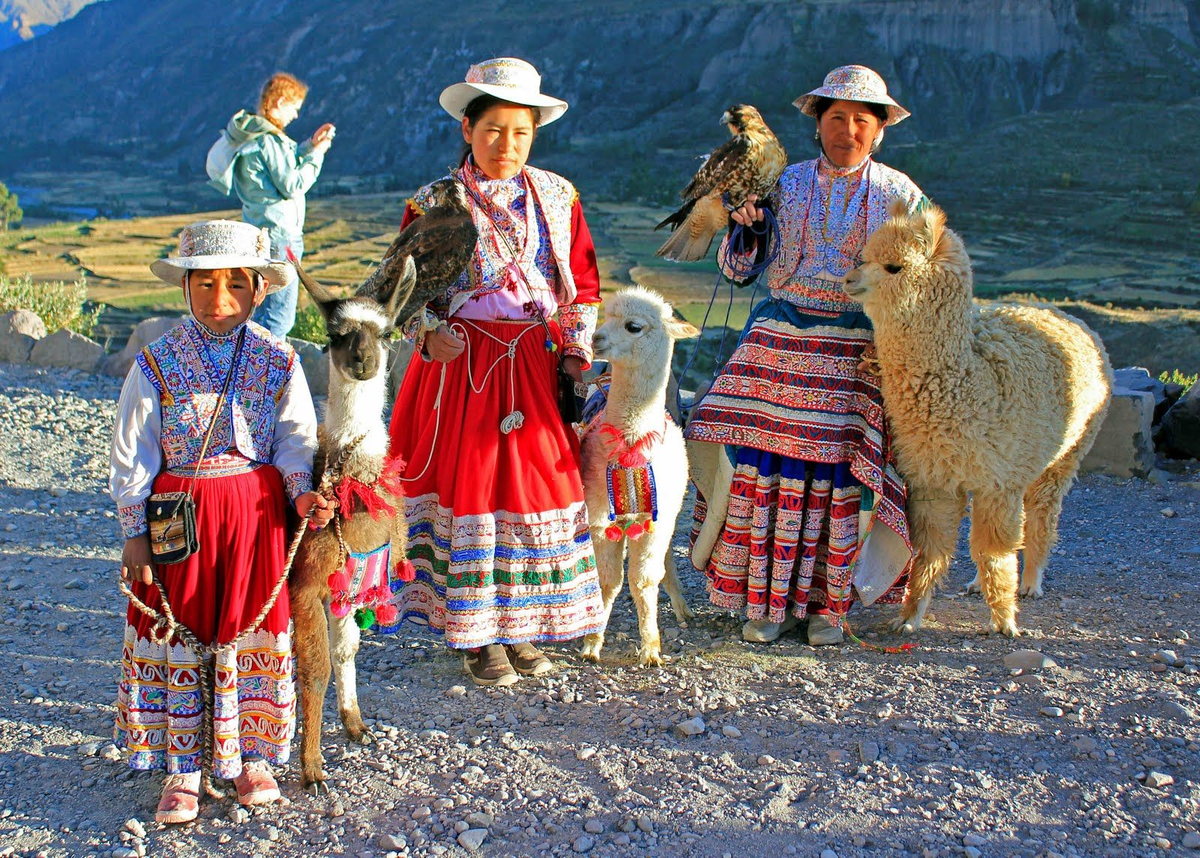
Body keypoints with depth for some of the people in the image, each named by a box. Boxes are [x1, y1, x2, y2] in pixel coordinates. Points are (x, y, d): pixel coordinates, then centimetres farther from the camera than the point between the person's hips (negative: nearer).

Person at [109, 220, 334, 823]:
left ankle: (249, 756, 23)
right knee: (178, 636, 3)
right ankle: (181, 771, 16)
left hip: (256, 509, 1)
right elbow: (132, 456, -1)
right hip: (177, 514, 0)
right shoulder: (156, 364, -4)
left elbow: (294, 440, 4)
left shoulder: (279, 362, -1)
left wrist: (302, 492, -15)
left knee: (252, 630, 5)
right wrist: (134, 534, -4)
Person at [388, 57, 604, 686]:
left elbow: (582, 283, 11)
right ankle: (475, 635, 14)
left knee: (539, 486, 5)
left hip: (538, 362, 3)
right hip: (464, 363, -3)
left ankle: (520, 625, 22)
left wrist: (575, 354, 2)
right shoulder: (435, 204, -2)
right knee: (469, 486, 0)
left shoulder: (557, 197, 6)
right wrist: (430, 333, -18)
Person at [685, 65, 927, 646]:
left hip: (856, 350, -1)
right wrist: (747, 227, -11)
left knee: (839, 472, -1)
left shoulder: (900, 194, 6)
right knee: (765, 464, -4)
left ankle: (828, 603, 12)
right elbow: (738, 267, 9)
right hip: (780, 336, 1)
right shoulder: (784, 184, 7)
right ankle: (770, 598, 8)